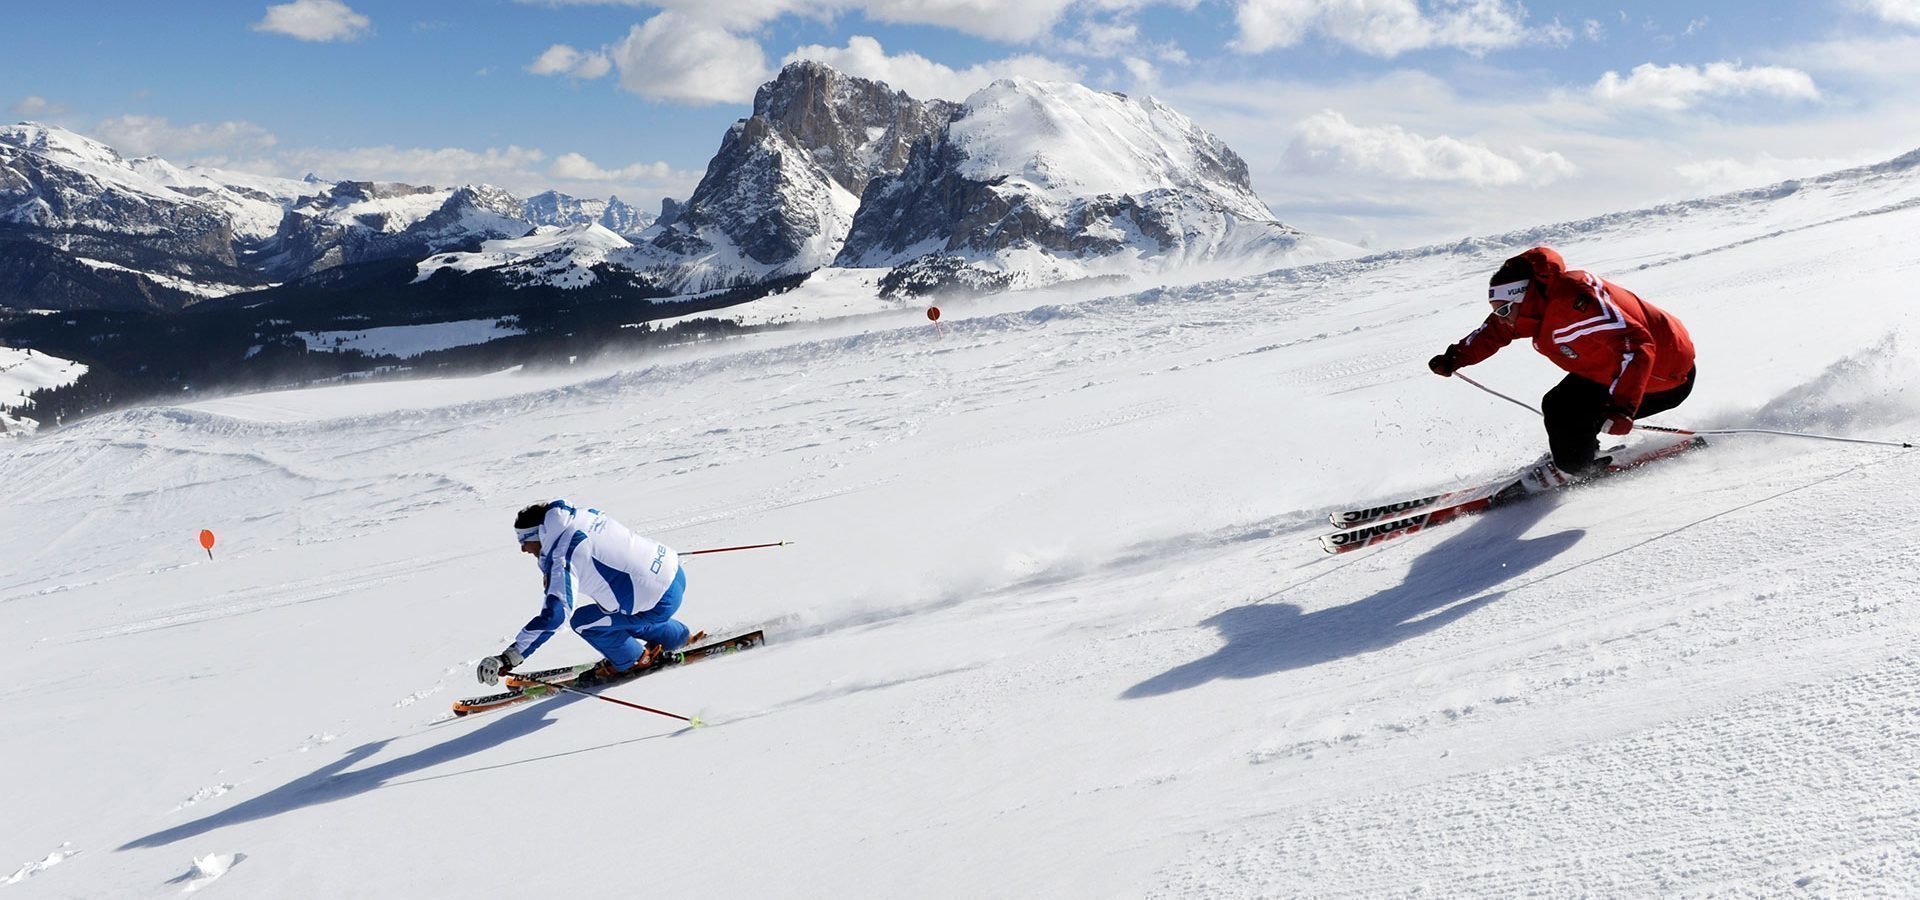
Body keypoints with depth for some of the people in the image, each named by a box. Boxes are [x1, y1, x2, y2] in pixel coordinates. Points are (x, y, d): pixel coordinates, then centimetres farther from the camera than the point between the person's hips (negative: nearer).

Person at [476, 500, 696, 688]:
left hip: (660, 602, -9)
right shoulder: (583, 515, 4)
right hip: (674, 571, 9)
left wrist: (509, 658, -31)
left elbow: (555, 614, -30)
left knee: (582, 621, 3)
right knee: (617, 614, 29)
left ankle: (635, 659, 23)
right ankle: (677, 635, 44)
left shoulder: (562, 558, -19)